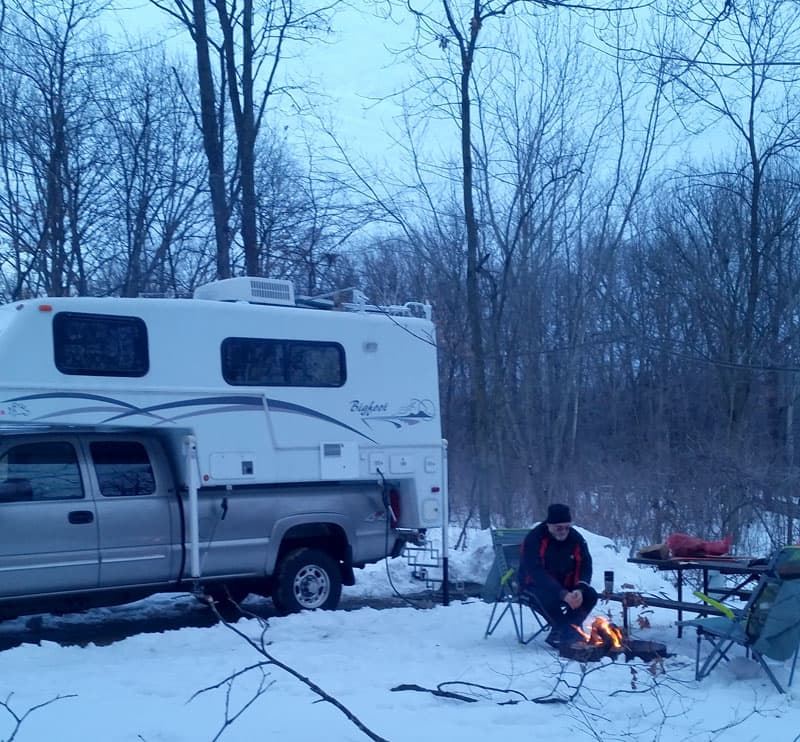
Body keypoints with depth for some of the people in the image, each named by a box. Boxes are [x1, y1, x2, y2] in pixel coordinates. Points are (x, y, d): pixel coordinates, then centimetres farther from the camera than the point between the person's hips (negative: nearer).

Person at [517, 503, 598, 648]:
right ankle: (569, 634, -19)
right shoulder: (533, 540, -21)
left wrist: (580, 590, -25)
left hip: (565, 587, 5)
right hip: (535, 586, -5)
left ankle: (560, 635, -17)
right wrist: (563, 594, -37)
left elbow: (585, 567, -3)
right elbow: (537, 574, -27)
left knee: (590, 595, -20)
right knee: (549, 597, -38)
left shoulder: (576, 539, -3)